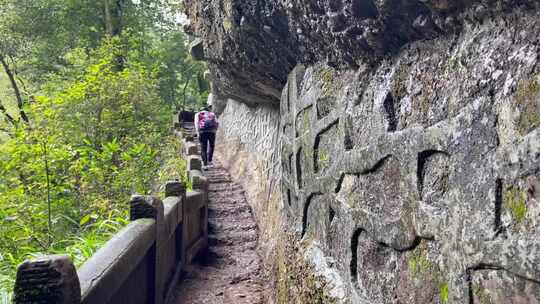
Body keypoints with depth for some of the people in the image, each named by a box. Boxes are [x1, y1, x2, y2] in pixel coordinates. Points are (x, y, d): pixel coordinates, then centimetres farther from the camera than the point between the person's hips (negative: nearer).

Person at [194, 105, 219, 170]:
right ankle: (209, 161, 20)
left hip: (202, 132, -1)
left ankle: (205, 164, -1)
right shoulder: (212, 114, 25)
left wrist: (198, 133, 0)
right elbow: (217, 123, 12)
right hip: (212, 131, 1)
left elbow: (196, 123, 3)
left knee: (203, 148, 5)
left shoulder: (198, 114, 20)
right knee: (211, 146, 21)